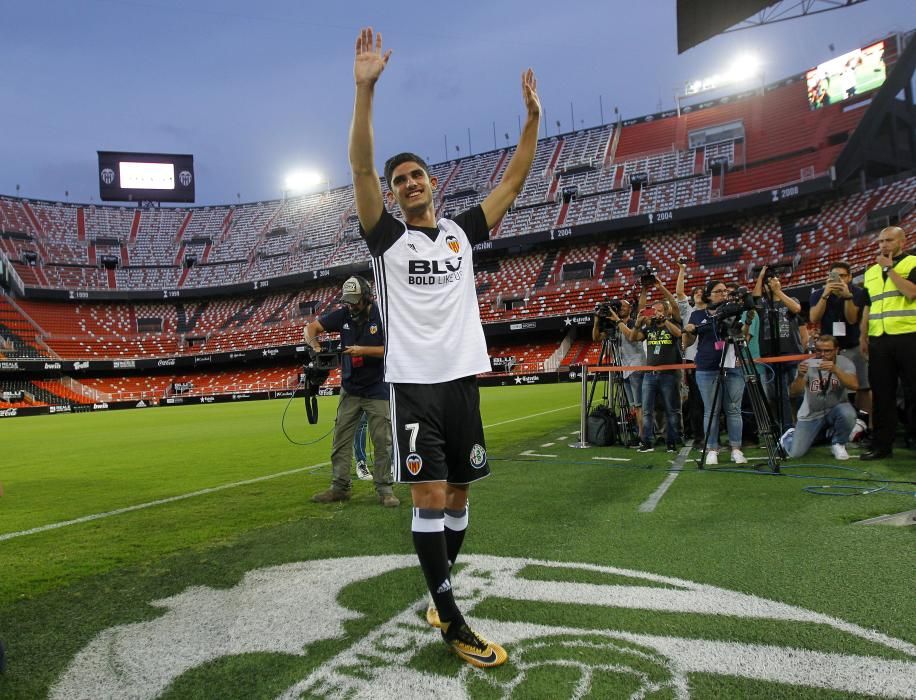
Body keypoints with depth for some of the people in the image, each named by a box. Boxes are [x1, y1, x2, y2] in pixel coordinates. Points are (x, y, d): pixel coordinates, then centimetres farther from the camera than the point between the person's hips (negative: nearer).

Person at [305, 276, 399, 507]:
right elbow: (311, 328, 2)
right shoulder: (343, 314, -2)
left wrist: (363, 351, -24)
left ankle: (384, 489, 8)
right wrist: (314, 344, -18)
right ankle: (339, 488, 15)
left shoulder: (381, 316, -12)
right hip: (350, 389, 4)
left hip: (376, 389, -4)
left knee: (383, 442, -1)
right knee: (341, 441, 6)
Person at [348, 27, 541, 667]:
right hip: (413, 383, -3)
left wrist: (532, 119, 5)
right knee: (429, 496, -7)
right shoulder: (387, 236, 4)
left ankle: (440, 589, 30)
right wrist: (365, 87, -17)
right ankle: (452, 621, 5)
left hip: (463, 378, 4)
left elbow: (513, 182, 11)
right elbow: (361, 169, -9)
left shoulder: (463, 230, 12)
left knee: (458, 495, 10)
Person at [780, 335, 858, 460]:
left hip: (835, 410, 0)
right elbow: (794, 392, -19)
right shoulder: (807, 364, -11)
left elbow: (854, 385, -27)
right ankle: (790, 435, 28)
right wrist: (800, 376, -38)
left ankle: (838, 443, -4)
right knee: (795, 453, -10)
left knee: (848, 413, -35)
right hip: (811, 415, 0)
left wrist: (835, 370, -42)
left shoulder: (844, 362, -10)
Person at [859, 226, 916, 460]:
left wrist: (890, 268, -10)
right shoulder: (871, 272, 17)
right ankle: (881, 445, 12)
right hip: (879, 340, 5)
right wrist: (863, 336, 14)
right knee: (882, 394, 7)